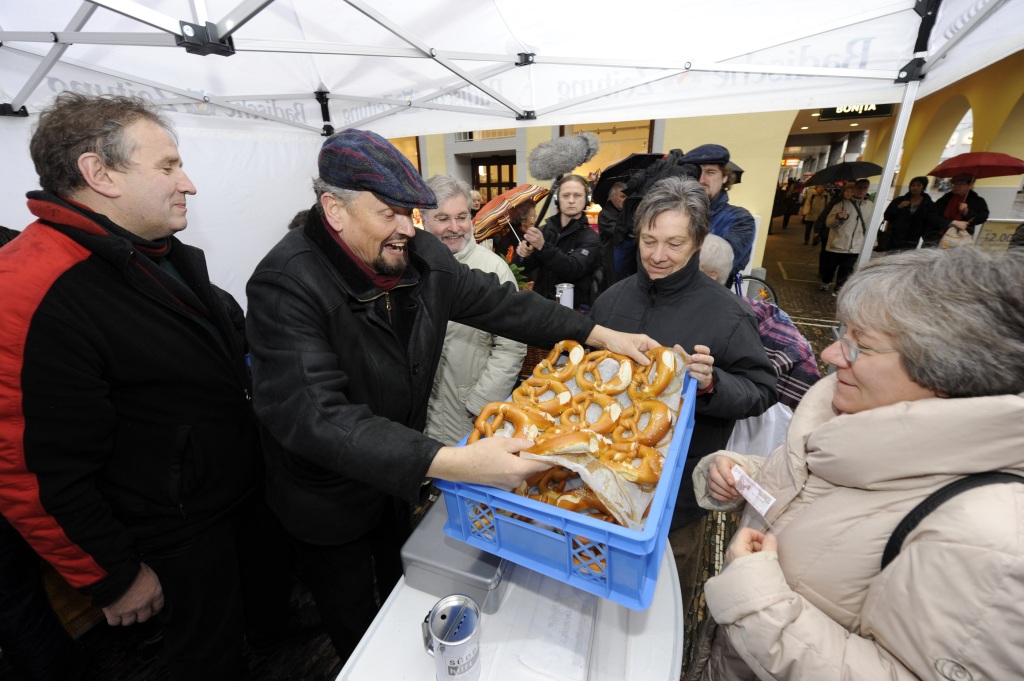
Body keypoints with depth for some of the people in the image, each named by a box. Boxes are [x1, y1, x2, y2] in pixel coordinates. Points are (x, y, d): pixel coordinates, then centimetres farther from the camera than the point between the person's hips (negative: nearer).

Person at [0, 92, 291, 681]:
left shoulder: (169, 254, 1)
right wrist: (113, 578, -13)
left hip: (248, 485, 8)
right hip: (179, 533, -7)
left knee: (271, 588, 33)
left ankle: (273, 631, 62)